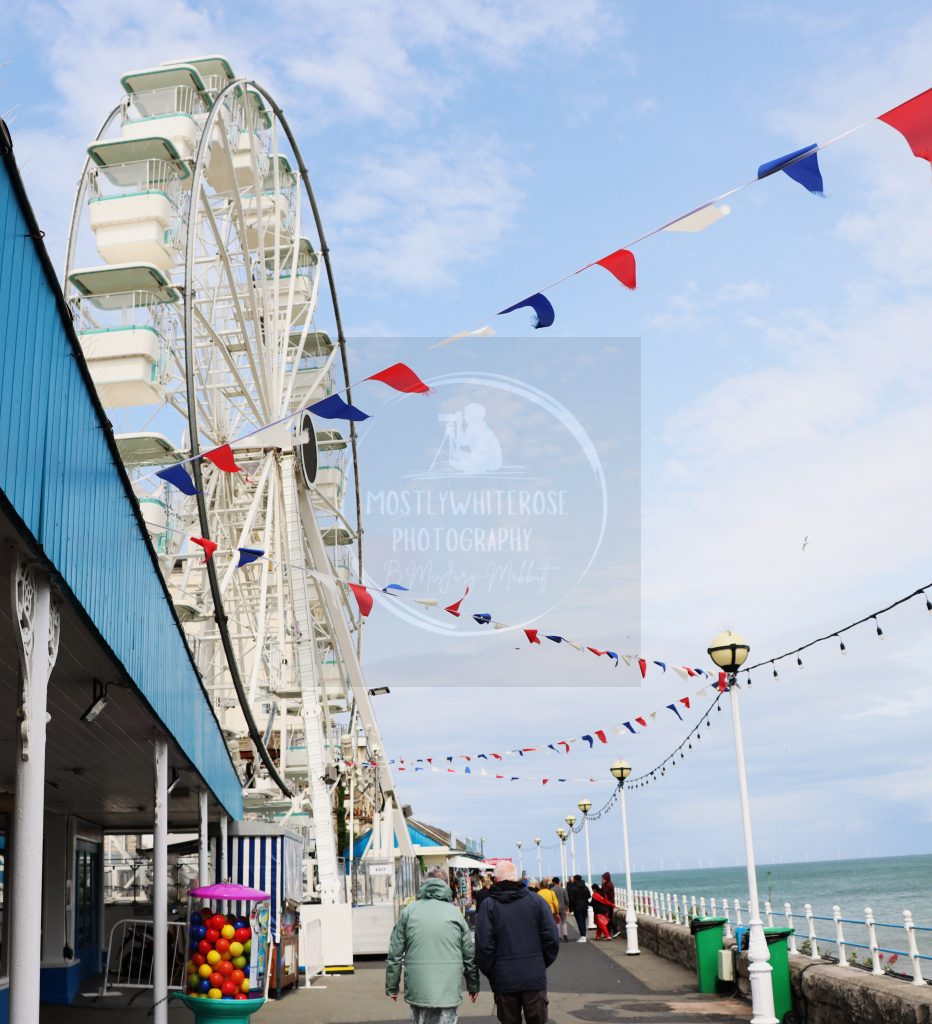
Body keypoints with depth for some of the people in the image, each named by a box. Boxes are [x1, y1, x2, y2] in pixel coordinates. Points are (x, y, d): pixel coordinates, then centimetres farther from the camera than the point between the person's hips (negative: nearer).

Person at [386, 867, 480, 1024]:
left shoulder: (409, 911, 3)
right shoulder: (455, 913, 3)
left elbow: (395, 953, 3)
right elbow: (469, 955, 7)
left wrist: (392, 987, 13)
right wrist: (473, 986, 19)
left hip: (417, 991, 1)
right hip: (449, 991, -1)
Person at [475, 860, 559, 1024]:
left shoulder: (488, 905, -6)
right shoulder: (536, 901, 0)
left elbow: (484, 945, -10)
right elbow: (552, 939, -1)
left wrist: (490, 972, 4)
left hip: (504, 981, -1)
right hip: (535, 978, 1)